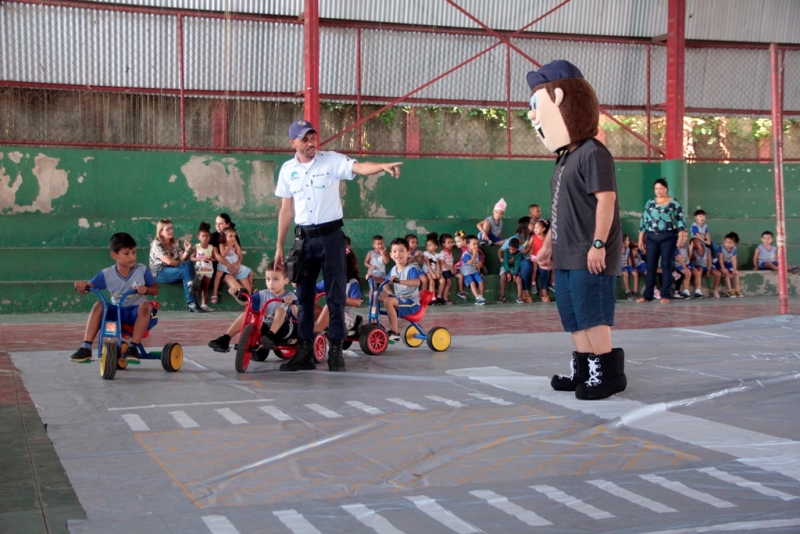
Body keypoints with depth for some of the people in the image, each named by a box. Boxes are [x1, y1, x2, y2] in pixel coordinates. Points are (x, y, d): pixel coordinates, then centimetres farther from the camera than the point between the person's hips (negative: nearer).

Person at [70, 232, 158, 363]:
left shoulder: (142, 270, -6)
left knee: (146, 306, -33)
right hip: (117, 311, 2)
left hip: (136, 312, -2)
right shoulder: (106, 274, -5)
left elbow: (155, 289, 2)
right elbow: (89, 287, -1)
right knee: (98, 305, -22)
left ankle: (133, 347, -30)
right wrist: (82, 286, -25)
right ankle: (86, 348, -22)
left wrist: (146, 289, -21)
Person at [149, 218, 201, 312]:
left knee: (188, 264, -28)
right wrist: (185, 264, -7)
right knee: (187, 269, -28)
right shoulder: (156, 244, -9)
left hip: (173, 270, 6)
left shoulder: (177, 242, 10)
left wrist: (187, 250, -18)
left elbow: (182, 259, 1)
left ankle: (191, 302, -32)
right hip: (160, 273, -6)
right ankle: (191, 301, -29)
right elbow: (168, 261, -18)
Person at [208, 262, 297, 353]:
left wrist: (292, 304, -38)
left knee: (281, 309, -26)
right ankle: (225, 340, -21)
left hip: (283, 331, -4)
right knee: (246, 314, -13)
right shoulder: (263, 295, 7)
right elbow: (244, 301, 4)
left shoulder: (290, 296, -6)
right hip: (264, 329, 4)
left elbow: (298, 316, -19)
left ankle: (270, 336, -43)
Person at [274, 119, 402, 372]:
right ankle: (305, 351, 15)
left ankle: (335, 349, 6)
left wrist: (383, 166, -45)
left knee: (335, 295, 0)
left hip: (330, 235, -3)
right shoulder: (287, 169, 5)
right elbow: (286, 209, 11)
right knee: (304, 295, 7)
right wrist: (279, 245, 11)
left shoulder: (332, 160, -6)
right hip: (304, 237, 4)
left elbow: (359, 167, -24)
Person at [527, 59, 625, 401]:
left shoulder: (592, 153, -12)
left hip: (589, 257, -10)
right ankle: (584, 369, 21)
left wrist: (598, 243, -24)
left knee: (592, 315, -8)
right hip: (566, 256, 10)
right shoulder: (565, 158, 17)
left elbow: (606, 199, -19)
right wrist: (548, 244, 24)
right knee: (573, 317, 13)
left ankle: (607, 372, -2)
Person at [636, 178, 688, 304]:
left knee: (667, 265, -1)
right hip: (652, 237, 3)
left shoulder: (674, 203, 1)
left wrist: (681, 237, -15)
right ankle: (647, 295, 5)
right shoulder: (650, 203, 10)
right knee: (651, 266, 3)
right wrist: (641, 239, 7)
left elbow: (680, 221, -3)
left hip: (668, 237, -3)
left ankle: (665, 295, 2)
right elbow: (643, 221, 11)